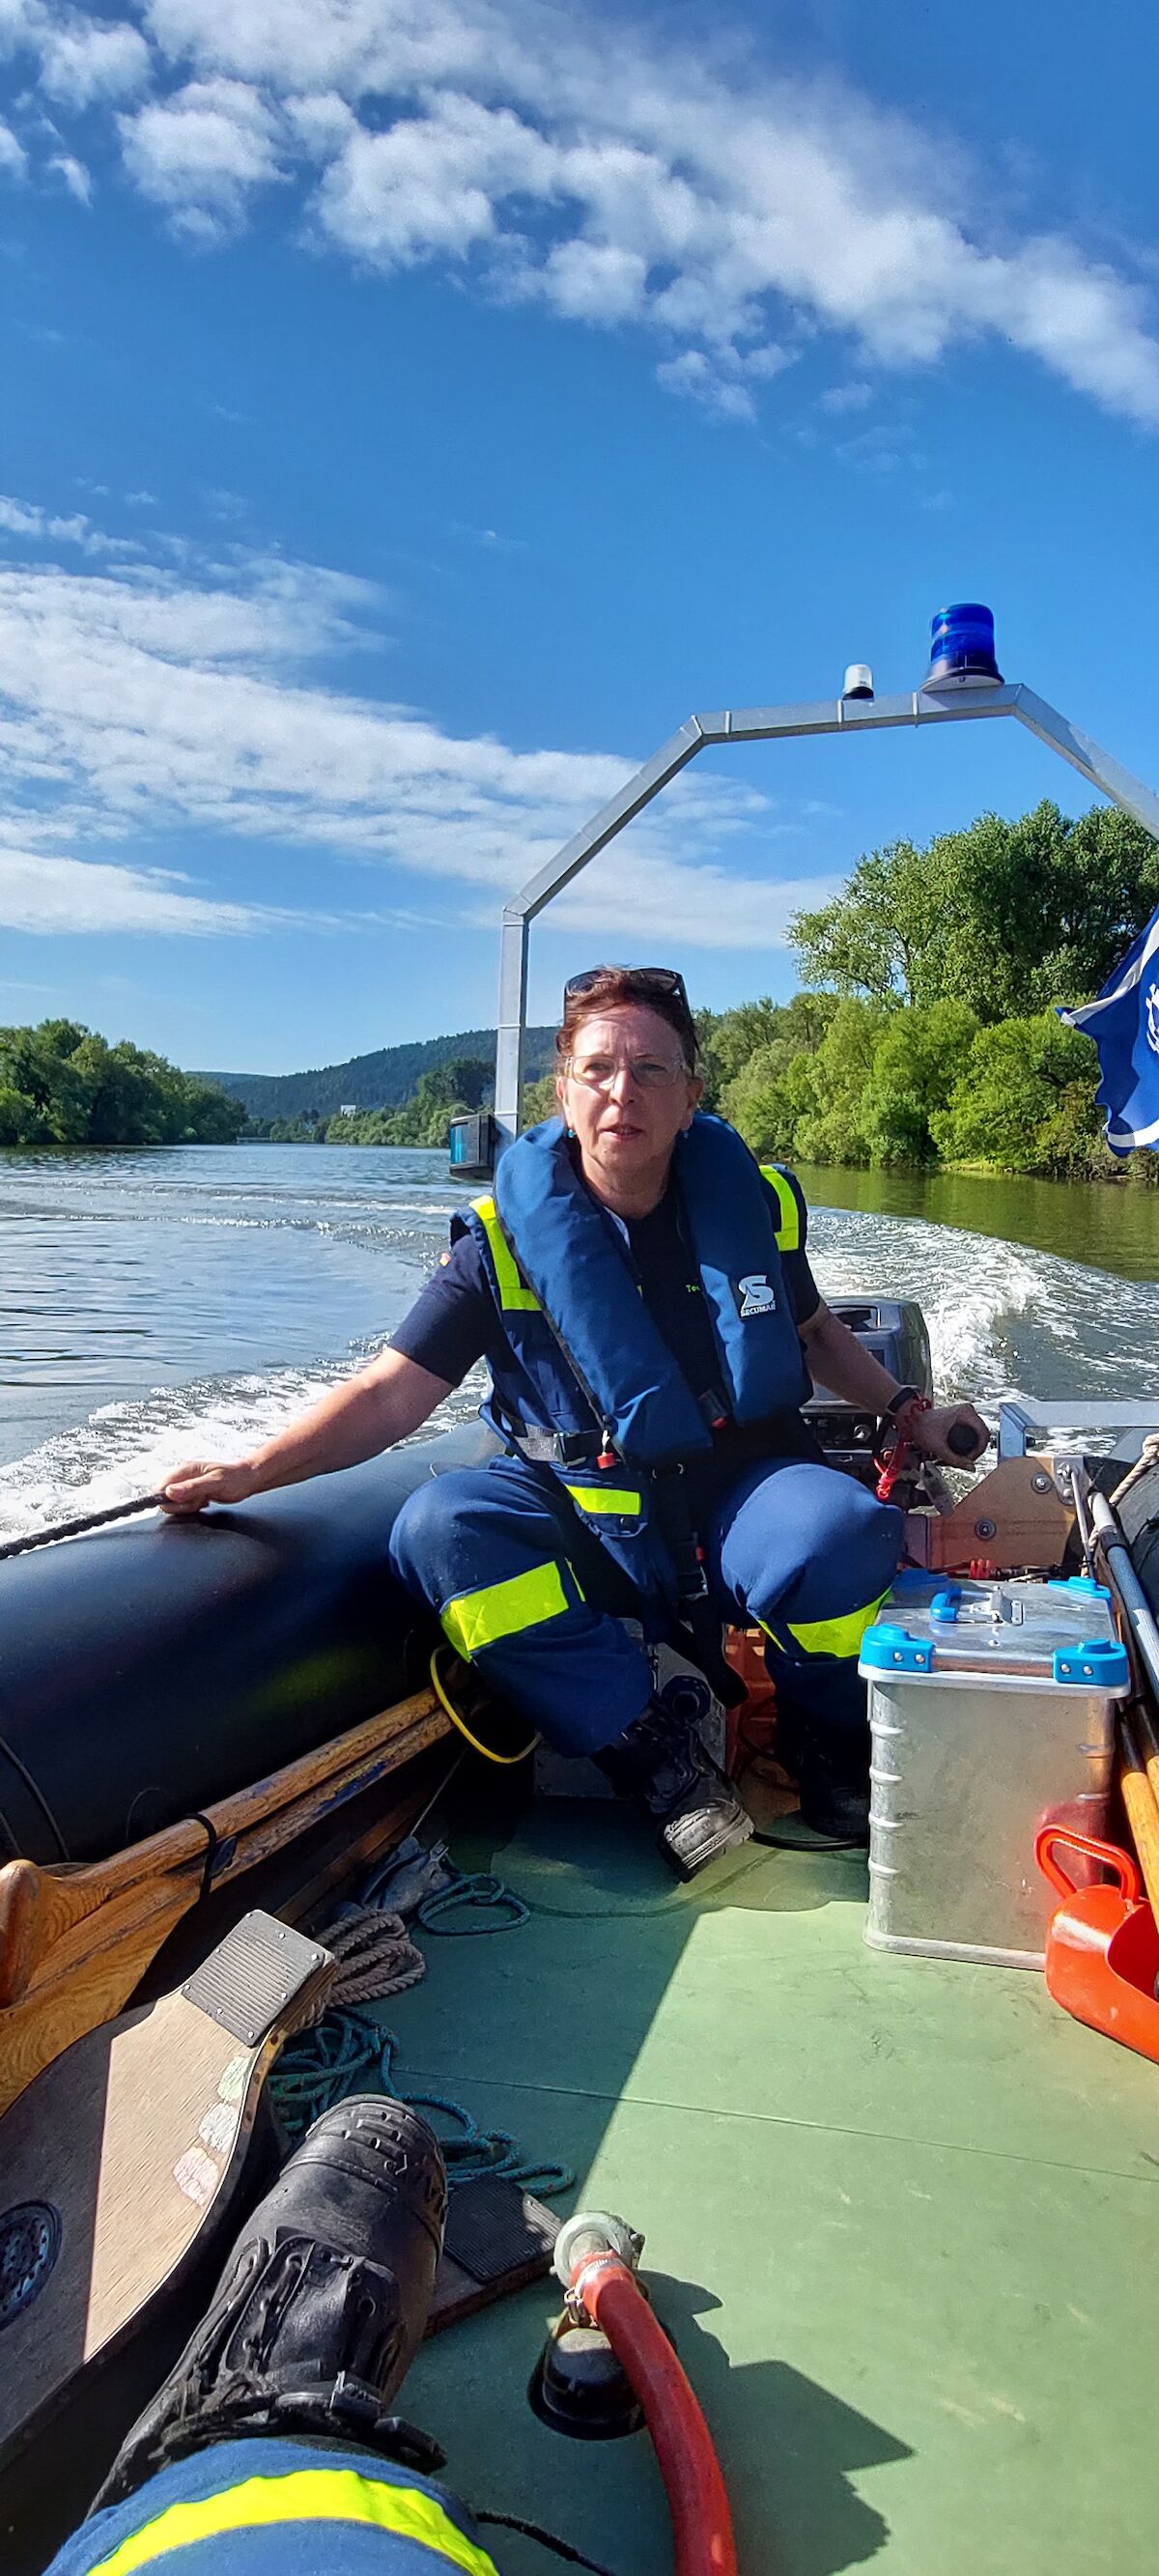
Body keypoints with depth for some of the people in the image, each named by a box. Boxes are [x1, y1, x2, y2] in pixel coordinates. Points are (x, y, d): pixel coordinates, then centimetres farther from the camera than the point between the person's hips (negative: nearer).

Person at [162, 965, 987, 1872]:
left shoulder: (756, 1199, 1)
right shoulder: (506, 1237, -6)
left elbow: (813, 1329, 21)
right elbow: (393, 1392, -7)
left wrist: (907, 1410, 13)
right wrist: (251, 1471, -18)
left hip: (747, 1489, 0)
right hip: (590, 1516, 0)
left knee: (841, 1534, -33)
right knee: (441, 1529, -27)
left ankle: (830, 1743, 0)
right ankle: (654, 1750, -16)